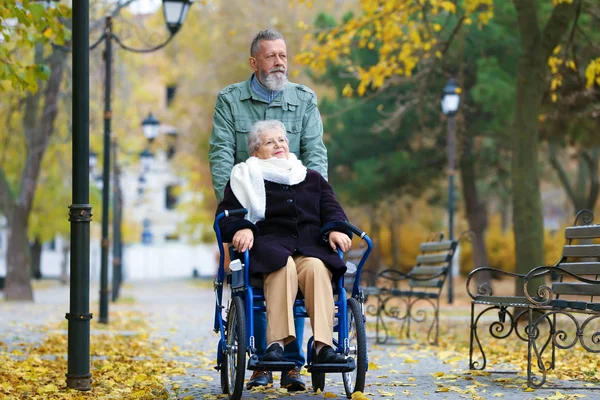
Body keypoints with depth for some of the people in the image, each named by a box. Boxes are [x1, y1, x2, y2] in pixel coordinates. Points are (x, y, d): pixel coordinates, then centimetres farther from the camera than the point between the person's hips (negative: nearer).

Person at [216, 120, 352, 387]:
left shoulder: (312, 179, 29)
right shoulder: (247, 178, 20)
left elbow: (332, 210, 16)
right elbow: (225, 214, 8)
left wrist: (335, 229, -8)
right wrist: (241, 228, -15)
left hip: (311, 247, 2)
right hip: (270, 245, -2)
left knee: (316, 268, -35)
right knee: (284, 266, -39)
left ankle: (323, 345, -47)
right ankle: (276, 342, -48)